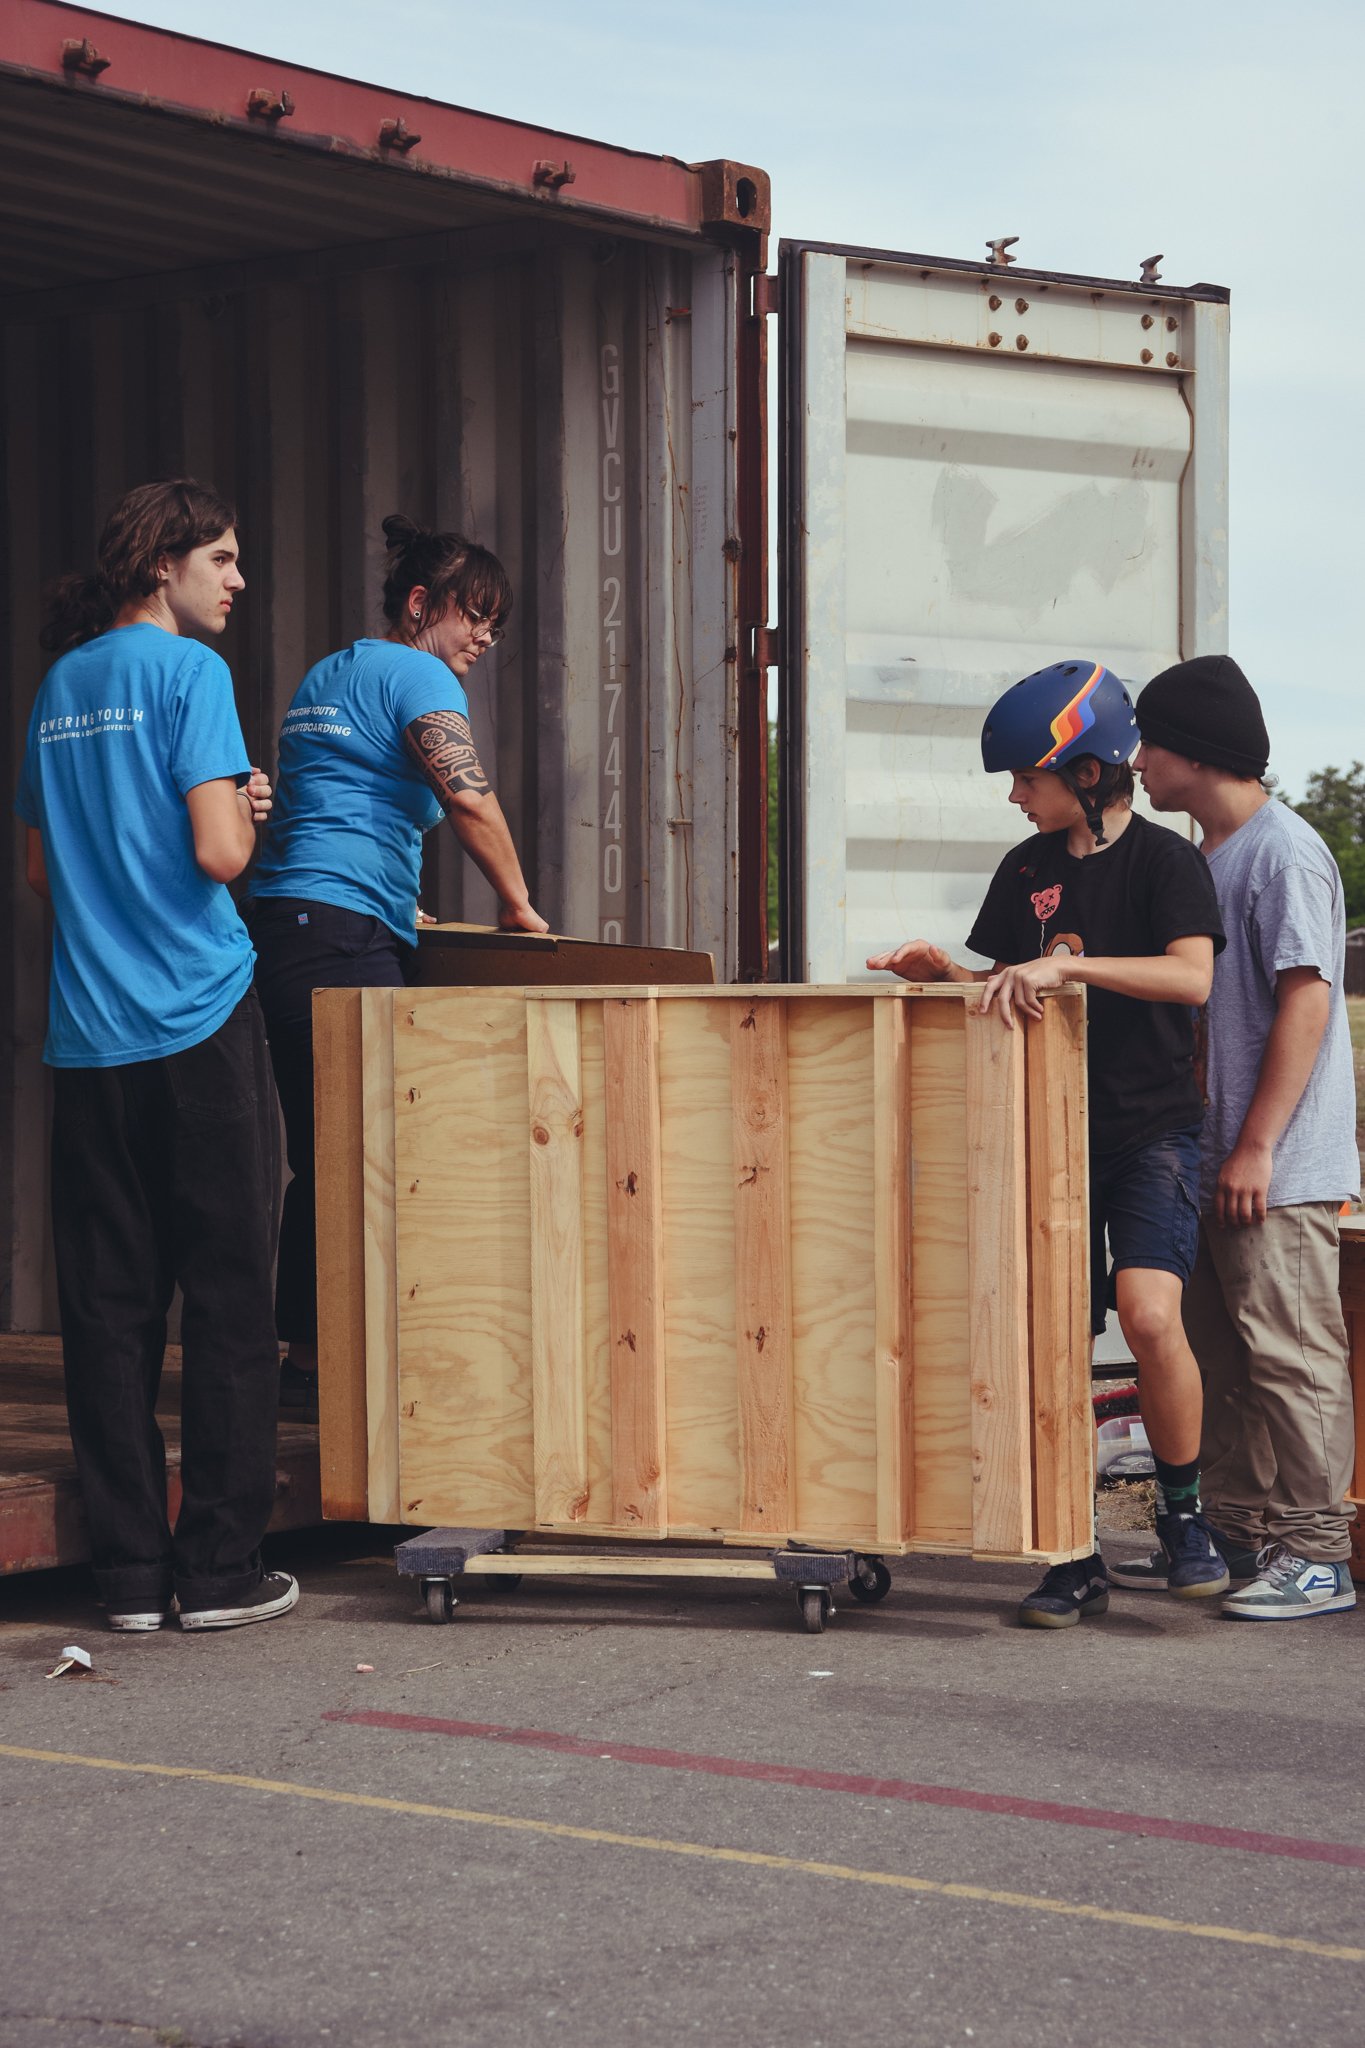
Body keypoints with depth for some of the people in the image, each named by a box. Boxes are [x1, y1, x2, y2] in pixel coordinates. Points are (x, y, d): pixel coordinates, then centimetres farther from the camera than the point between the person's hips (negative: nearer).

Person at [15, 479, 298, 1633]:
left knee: (108, 1308, 6)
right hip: (199, 1022, -6)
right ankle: (220, 1569, 4)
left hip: (88, 1034, 6)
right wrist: (248, 809, 5)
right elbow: (218, 853, -15)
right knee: (228, 1299, 1)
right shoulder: (187, 672, -6)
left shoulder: (59, 686, 15)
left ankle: (131, 1572, 8)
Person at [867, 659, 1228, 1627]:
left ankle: (1184, 1513, -4)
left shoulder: (1164, 859, -6)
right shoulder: (1026, 870, 10)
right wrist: (944, 970, 0)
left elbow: (1192, 976, -21)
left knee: (1148, 1312, -25)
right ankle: (1075, 1559, 12)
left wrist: (1066, 964, -28)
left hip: (1153, 1130, -5)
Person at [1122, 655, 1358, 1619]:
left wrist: (1256, 1145, -21)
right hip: (1219, 1166, 10)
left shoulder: (1283, 852, -13)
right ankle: (1241, 1537, 22)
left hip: (1280, 1171, -10)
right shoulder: (1209, 858, 17)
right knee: (1221, 1352, 13)